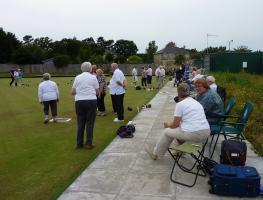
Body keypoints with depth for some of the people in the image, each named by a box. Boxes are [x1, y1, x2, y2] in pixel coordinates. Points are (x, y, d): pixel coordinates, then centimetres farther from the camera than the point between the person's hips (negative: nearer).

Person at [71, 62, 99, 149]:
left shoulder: (77, 77, 7)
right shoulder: (93, 77, 2)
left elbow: (73, 92, 7)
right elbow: (97, 92, 1)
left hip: (79, 102, 3)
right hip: (91, 101, -2)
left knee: (80, 123, 9)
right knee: (90, 123, 3)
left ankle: (79, 143, 16)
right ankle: (89, 143, 6)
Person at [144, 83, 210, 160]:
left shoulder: (180, 104, -6)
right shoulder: (197, 102, 16)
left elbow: (175, 124, -3)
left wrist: (167, 125, 20)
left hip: (193, 134, -7)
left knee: (167, 131, 15)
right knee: (180, 128, 33)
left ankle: (155, 153, 30)